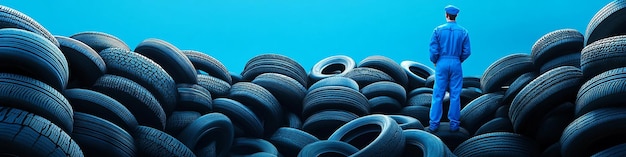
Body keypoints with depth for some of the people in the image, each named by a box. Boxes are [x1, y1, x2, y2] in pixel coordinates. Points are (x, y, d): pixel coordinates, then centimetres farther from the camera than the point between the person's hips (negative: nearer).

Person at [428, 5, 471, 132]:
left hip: (442, 64, -1)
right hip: (456, 64, 1)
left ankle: (434, 124, 4)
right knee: (455, 95, 6)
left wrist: (434, 62, 11)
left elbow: (433, 51, -7)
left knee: (438, 94, 3)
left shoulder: (438, 30, -5)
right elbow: (466, 52, -1)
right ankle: (454, 124, 9)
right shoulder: (463, 32, -1)